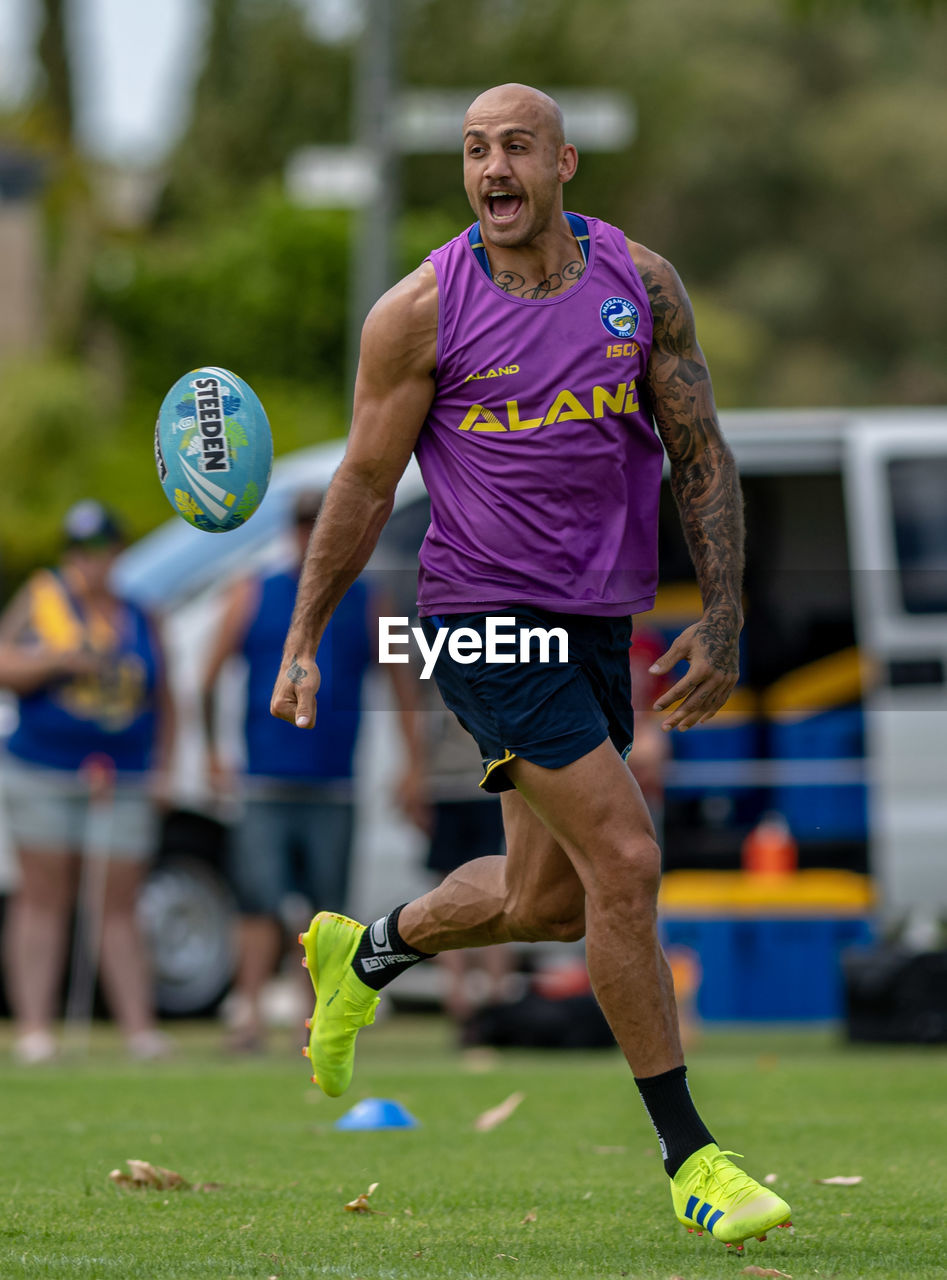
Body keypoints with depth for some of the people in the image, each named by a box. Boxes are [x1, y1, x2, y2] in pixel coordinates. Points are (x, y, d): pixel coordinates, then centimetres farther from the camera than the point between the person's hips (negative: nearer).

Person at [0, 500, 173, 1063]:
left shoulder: (138, 618, 13)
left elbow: (163, 703, 17)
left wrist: (162, 771, 6)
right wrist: (59, 658, -17)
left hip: (123, 783, 2)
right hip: (45, 774, -2)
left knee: (119, 906, -2)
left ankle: (140, 1027, -5)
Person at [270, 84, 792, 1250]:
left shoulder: (642, 285, 1)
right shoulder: (419, 312, -9)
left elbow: (700, 456, 6)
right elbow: (363, 486, -1)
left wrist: (721, 618, -2)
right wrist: (302, 642, 0)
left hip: (597, 621, 5)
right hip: (484, 617, -5)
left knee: (547, 898, 13)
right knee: (625, 859, -15)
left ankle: (366, 953, 43)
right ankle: (687, 1156, -5)